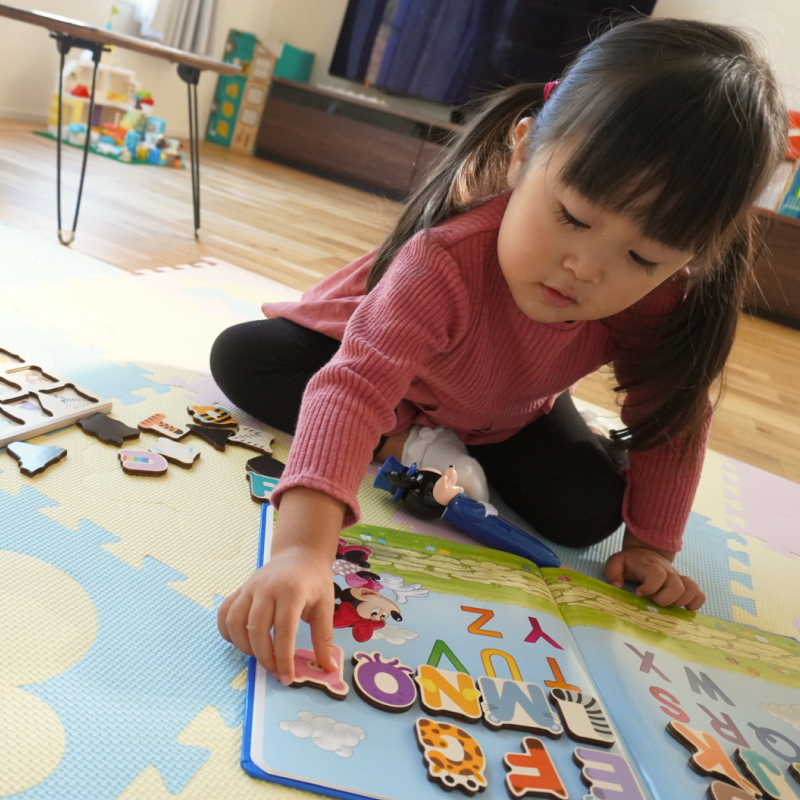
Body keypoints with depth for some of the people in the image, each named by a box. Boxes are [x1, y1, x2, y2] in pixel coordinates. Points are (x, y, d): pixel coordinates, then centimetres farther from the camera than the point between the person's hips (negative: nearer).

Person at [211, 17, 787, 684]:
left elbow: (671, 418, -15)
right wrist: (303, 546, -69)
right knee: (240, 356, -18)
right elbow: (356, 385, -57)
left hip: (512, 413, 3)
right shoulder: (447, 260, -47)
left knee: (588, 513, -16)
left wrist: (651, 542, -15)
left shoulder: (665, 300, -31)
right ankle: (409, 444, -14)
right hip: (385, 358, -2)